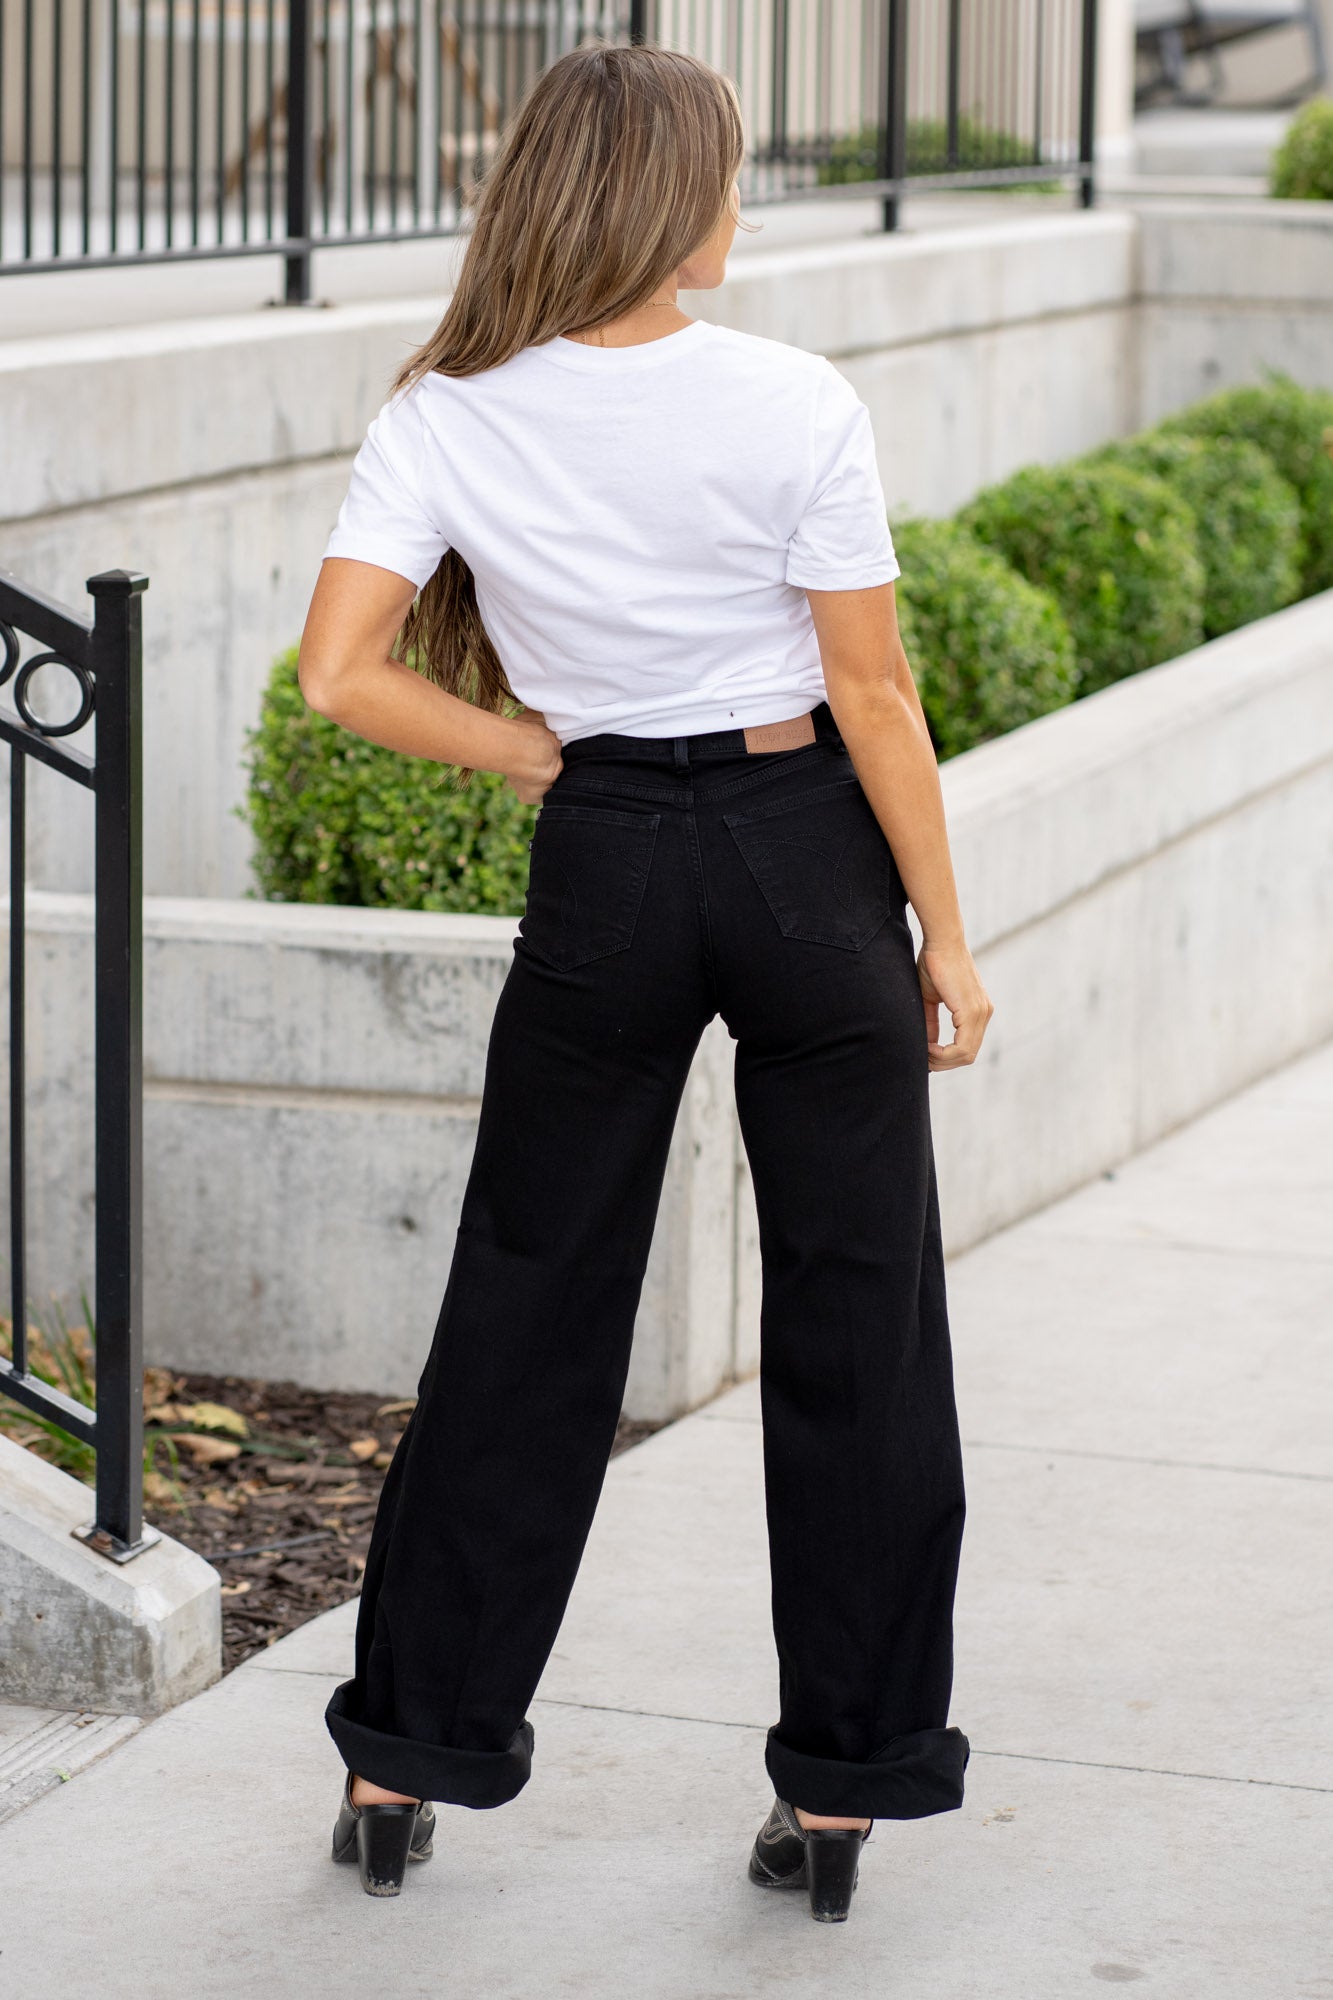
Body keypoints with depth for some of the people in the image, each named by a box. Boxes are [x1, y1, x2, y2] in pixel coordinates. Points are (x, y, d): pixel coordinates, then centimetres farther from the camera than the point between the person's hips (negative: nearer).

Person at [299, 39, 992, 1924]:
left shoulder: (448, 419, -6)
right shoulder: (795, 407, -13)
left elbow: (341, 671, -12)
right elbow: (871, 693, -9)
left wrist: (530, 752, 2)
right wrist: (944, 931, 0)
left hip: (603, 868, 2)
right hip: (808, 852, -2)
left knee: (528, 1311, 12)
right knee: (853, 1321, 8)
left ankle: (407, 1761, 17)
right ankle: (842, 1785, 13)